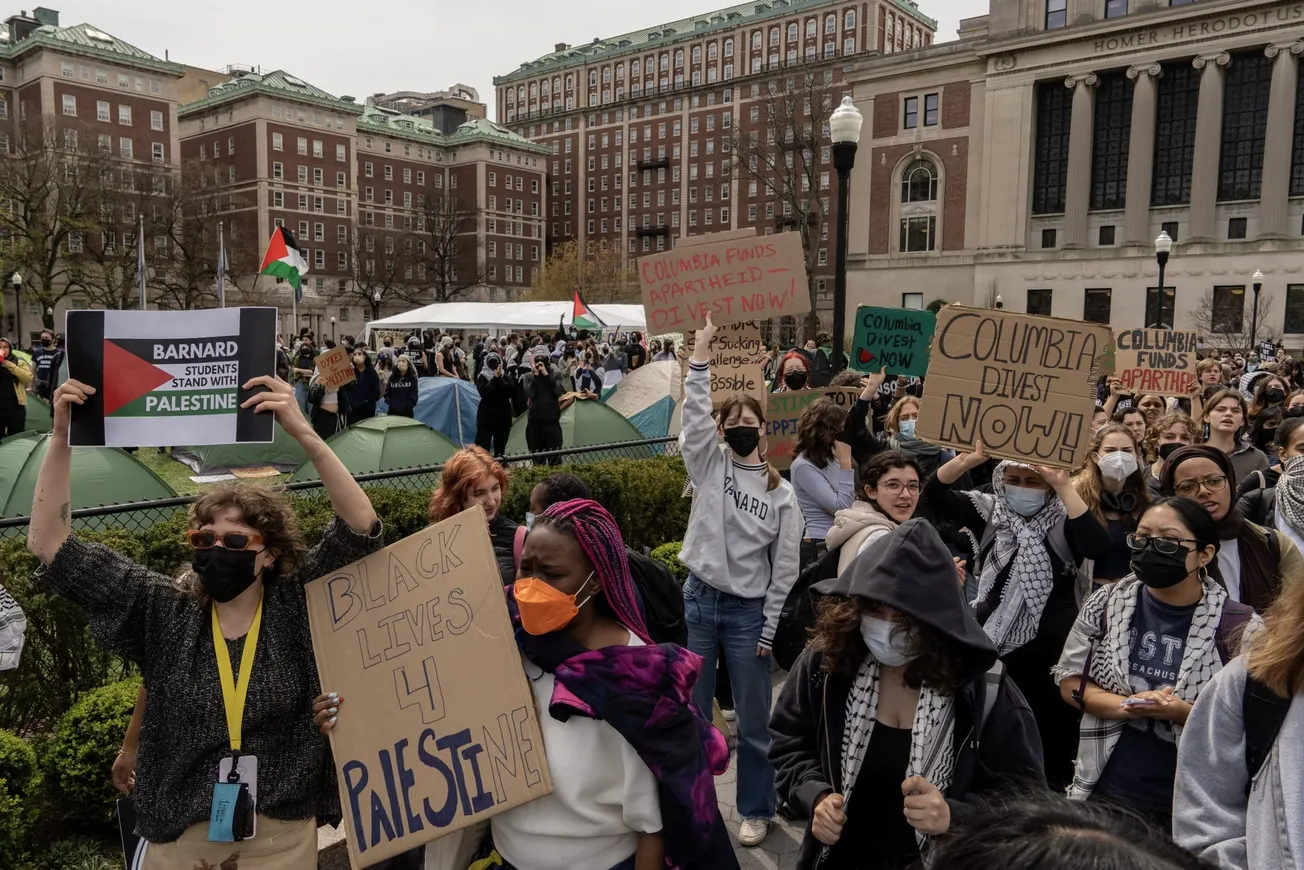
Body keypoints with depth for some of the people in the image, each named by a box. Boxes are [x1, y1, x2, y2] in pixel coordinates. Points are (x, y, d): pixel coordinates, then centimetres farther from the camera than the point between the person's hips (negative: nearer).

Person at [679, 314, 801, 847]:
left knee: (753, 720, 9)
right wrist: (701, 354, -25)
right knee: (692, 712, 12)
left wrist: (769, 630, -3)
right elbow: (694, 412, -17)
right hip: (698, 600, 1)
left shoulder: (782, 494, -3)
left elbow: (785, 568, -1)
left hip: (748, 610, -1)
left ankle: (756, 809, 29)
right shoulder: (709, 464, -1)